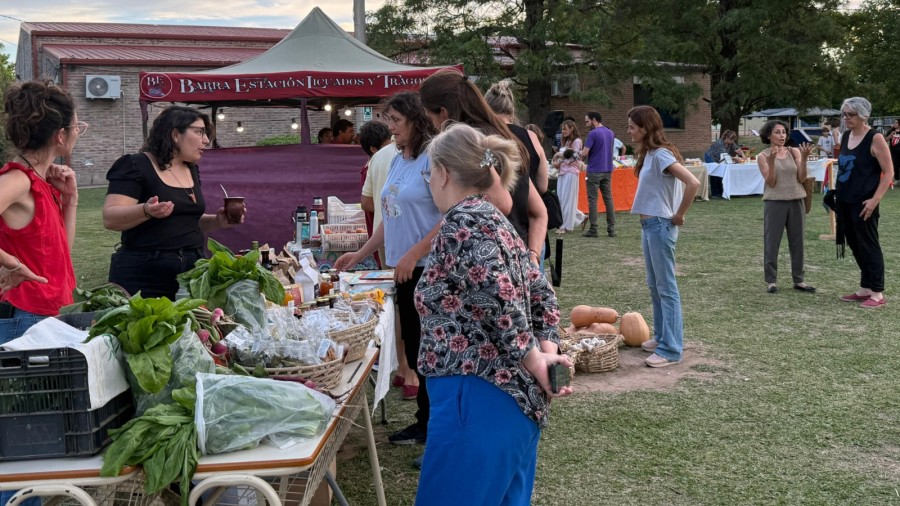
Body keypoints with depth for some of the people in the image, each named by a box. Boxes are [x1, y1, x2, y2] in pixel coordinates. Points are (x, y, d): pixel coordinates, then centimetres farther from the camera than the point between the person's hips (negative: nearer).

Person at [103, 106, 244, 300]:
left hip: (191, 273, 7)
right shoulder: (136, 166, -8)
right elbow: (110, 218, -15)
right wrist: (146, 211, -32)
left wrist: (217, 222, 4)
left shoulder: (191, 170, 13)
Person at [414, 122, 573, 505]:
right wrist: (548, 354, 3)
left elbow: (500, 301, -23)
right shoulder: (491, 219, 14)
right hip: (514, 396, 10)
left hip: (477, 401, -10)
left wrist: (534, 361, -13)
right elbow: (541, 294, 13)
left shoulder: (462, 222, -14)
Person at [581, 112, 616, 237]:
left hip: (594, 171, -6)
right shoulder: (610, 133, 10)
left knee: (592, 200, 0)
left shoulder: (593, 133, -13)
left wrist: (583, 158, 6)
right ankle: (611, 229, 7)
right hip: (607, 170, 6)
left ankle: (593, 229, 0)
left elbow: (584, 153, -16)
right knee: (608, 199, 8)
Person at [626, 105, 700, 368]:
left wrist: (679, 215, -17)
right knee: (655, 286, 17)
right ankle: (661, 336, 28)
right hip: (649, 225, 10)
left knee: (666, 288, -6)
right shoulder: (649, 154, 11)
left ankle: (671, 349, -2)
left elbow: (693, 183, -26)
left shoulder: (661, 154, -17)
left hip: (660, 226, -10)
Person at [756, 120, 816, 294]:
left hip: (796, 201, 3)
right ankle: (771, 280, 7)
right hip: (774, 202, -3)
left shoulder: (794, 152, 5)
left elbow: (802, 178, -2)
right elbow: (771, 182, -10)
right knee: (772, 241, 0)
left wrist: (804, 159, -14)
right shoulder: (763, 156, -2)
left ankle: (798, 280, 16)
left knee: (797, 241, 7)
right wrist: (771, 161, -22)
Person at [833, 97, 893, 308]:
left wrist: (875, 200, -19)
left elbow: (889, 172, -12)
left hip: (864, 203, -7)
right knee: (855, 246, 13)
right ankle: (865, 289, 24)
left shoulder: (875, 139, -10)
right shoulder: (845, 136, 10)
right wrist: (836, 192, 14)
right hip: (844, 201, 7)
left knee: (868, 246, -2)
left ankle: (877, 294, 5)